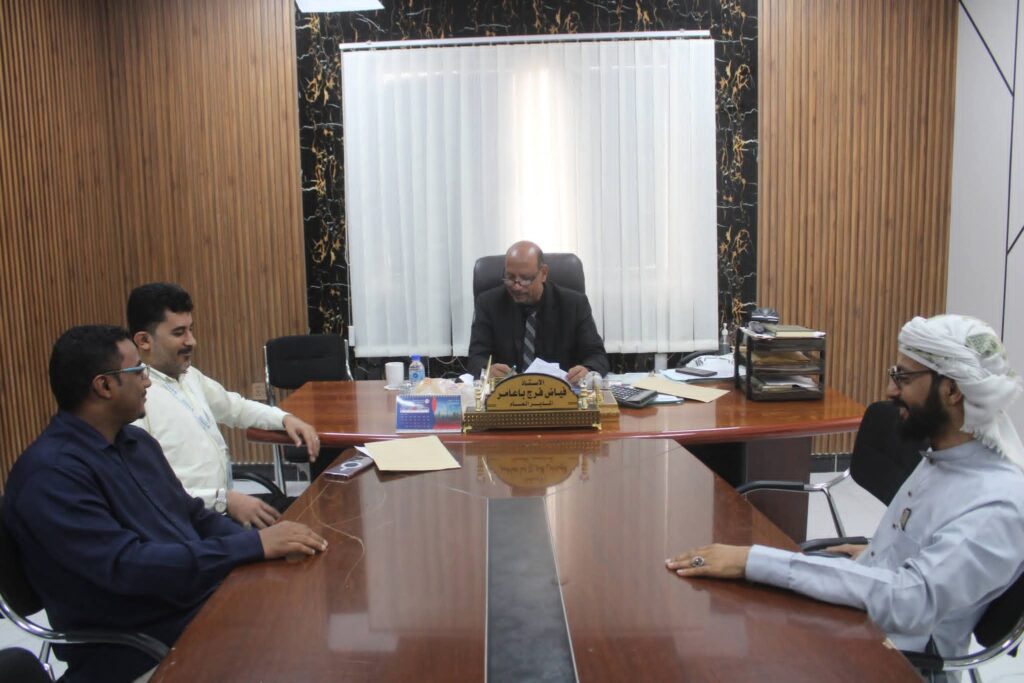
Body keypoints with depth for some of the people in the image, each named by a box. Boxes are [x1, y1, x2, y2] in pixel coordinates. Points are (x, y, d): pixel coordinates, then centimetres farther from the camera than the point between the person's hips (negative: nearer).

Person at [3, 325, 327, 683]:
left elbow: (195, 517, 14)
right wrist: (253, 546, -26)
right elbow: (126, 567, -26)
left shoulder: (136, 440, 9)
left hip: (204, 601, 8)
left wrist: (268, 543, -3)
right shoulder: (50, 473, -18)